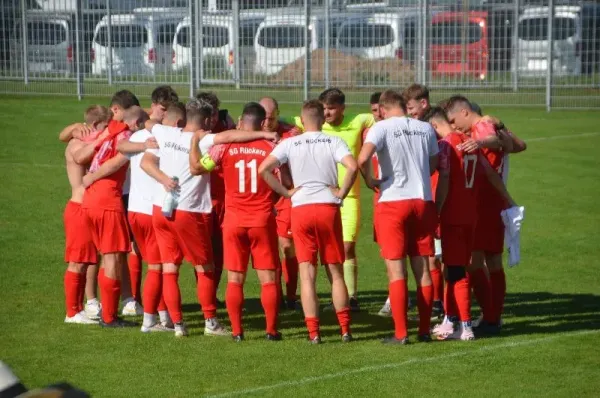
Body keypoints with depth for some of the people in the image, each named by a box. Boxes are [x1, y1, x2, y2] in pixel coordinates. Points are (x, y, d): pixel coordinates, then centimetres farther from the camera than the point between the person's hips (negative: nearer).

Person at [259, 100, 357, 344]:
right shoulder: (333, 142, 0)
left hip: (300, 209, 0)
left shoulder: (289, 144, 3)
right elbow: (352, 166, -16)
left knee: (307, 273, 2)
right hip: (328, 207, 0)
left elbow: (264, 169, -7)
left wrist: (286, 192, 0)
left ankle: (313, 333, -2)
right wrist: (341, 193, -4)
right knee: (335, 271, 10)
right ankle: (345, 330, 7)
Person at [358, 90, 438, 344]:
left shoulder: (382, 128, -7)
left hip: (393, 202, -4)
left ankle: (400, 333, -4)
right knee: (422, 269, 9)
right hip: (423, 200, 4)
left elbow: (363, 159, -22)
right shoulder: (426, 129, 7)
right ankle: (424, 330, 12)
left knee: (396, 269, -1)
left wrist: (369, 180, -5)